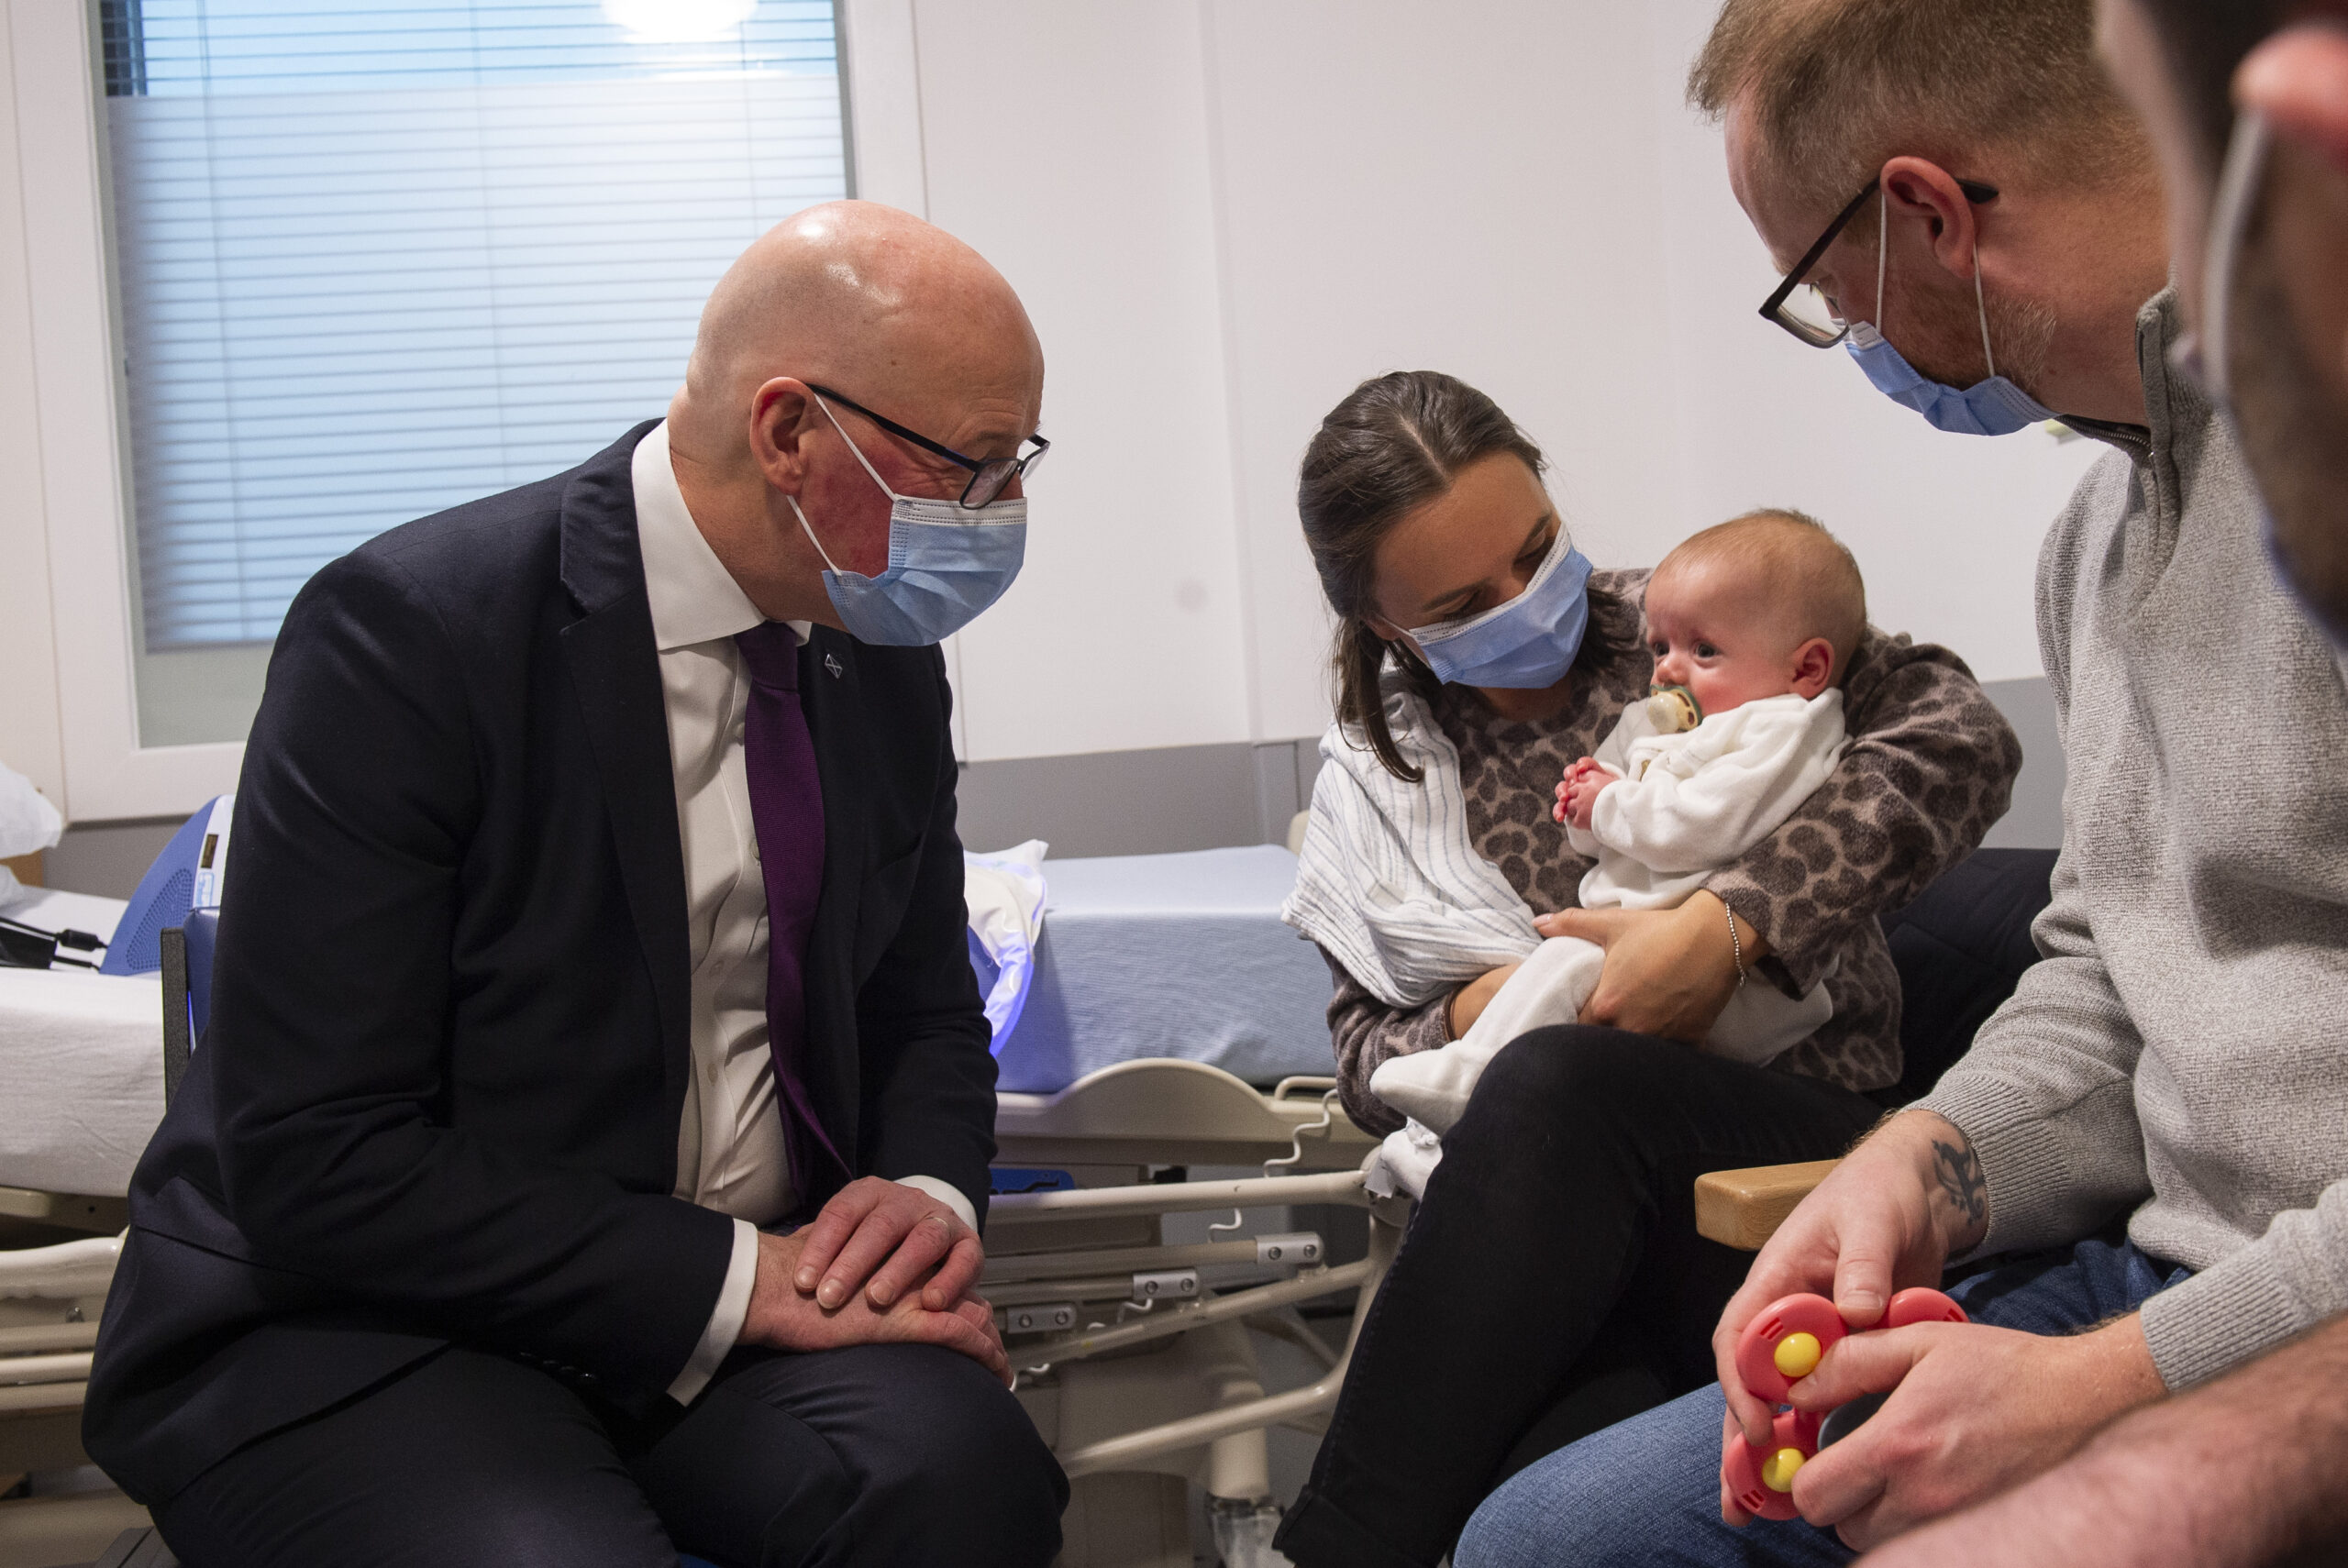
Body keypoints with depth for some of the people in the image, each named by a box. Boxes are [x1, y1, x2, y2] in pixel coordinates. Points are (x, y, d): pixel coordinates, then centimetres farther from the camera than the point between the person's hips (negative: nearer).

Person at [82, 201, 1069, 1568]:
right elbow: (312, 1165, -20)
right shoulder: (408, 634, -17)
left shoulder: (886, 660, 5)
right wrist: (737, 1279, -23)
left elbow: (925, 1010, 17)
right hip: (360, 1337, -4)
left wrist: (932, 1193, -7)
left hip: (749, 1291, 5)